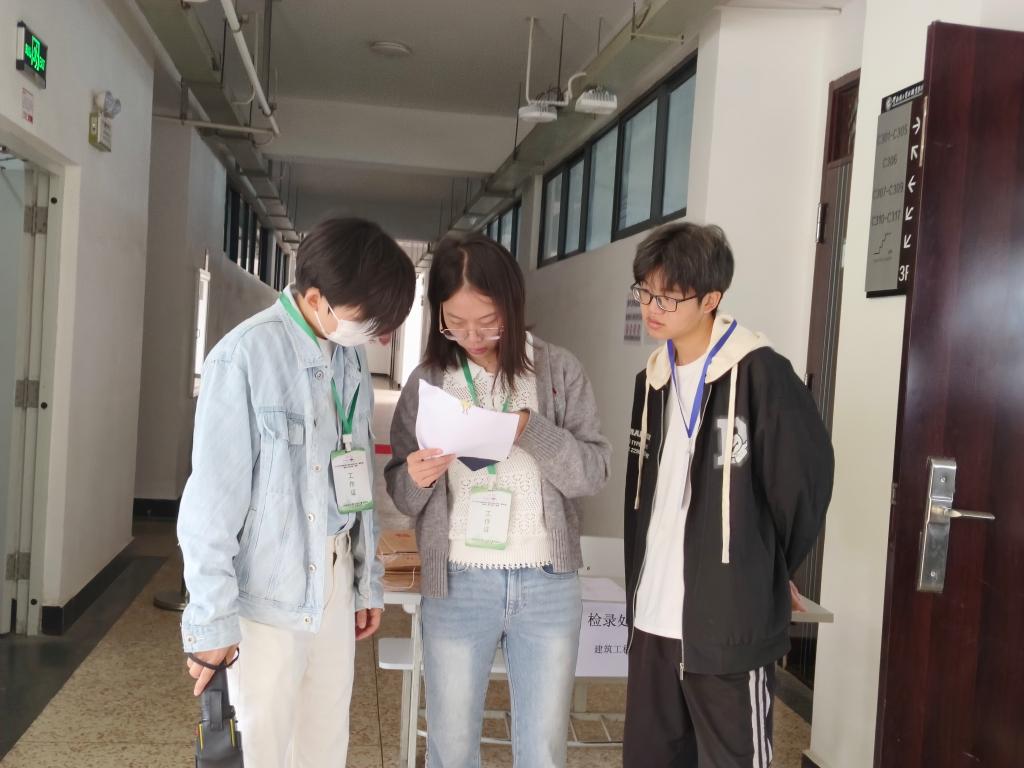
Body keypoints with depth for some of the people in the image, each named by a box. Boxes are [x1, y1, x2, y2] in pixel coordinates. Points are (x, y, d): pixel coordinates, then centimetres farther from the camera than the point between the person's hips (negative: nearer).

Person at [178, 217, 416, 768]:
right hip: (266, 592, -6)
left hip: (334, 584, 6)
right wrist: (211, 619, -12)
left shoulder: (352, 357, 3)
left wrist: (368, 582, 14)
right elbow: (212, 500, -15)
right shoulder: (245, 355, -18)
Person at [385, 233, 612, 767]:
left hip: (549, 586, 0)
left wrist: (533, 431, -21)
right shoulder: (427, 380, -1)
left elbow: (595, 472, -6)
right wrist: (416, 479, -19)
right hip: (457, 586, 1)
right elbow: (401, 493, 4)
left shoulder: (559, 370, -3)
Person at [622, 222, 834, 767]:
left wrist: (764, 572, 0)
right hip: (652, 619, 7)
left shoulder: (760, 374, -11)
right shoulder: (653, 381, 11)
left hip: (730, 624, -6)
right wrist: (639, 588, 11)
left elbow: (806, 477, -9)